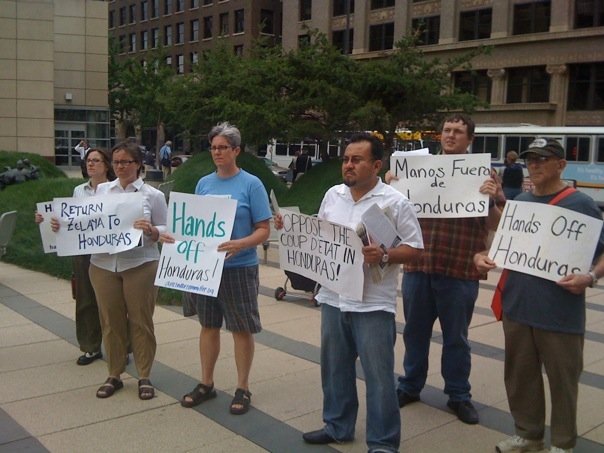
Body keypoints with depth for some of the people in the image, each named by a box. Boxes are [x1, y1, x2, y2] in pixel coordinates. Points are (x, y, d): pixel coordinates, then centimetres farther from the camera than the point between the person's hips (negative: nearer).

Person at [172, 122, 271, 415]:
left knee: (242, 329, 6)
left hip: (238, 267, -5)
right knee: (209, 325, 15)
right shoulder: (204, 183, 7)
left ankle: (243, 389, 20)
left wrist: (240, 244, -28)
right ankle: (206, 383, 29)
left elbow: (264, 230, -9)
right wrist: (175, 236, -7)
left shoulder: (251, 184, -8)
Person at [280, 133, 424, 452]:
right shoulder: (332, 195, 7)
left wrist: (383, 256, -24)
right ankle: (337, 426, 36)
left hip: (373, 305, -5)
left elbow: (415, 248, -8)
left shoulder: (395, 202, -10)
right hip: (333, 299, 6)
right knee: (334, 368, 18)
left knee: (378, 376, 3)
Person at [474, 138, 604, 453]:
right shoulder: (518, 202, 9)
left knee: (562, 380, 9)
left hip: (560, 313, -5)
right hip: (518, 307, 5)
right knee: (519, 375, 16)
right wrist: (483, 256, -1)